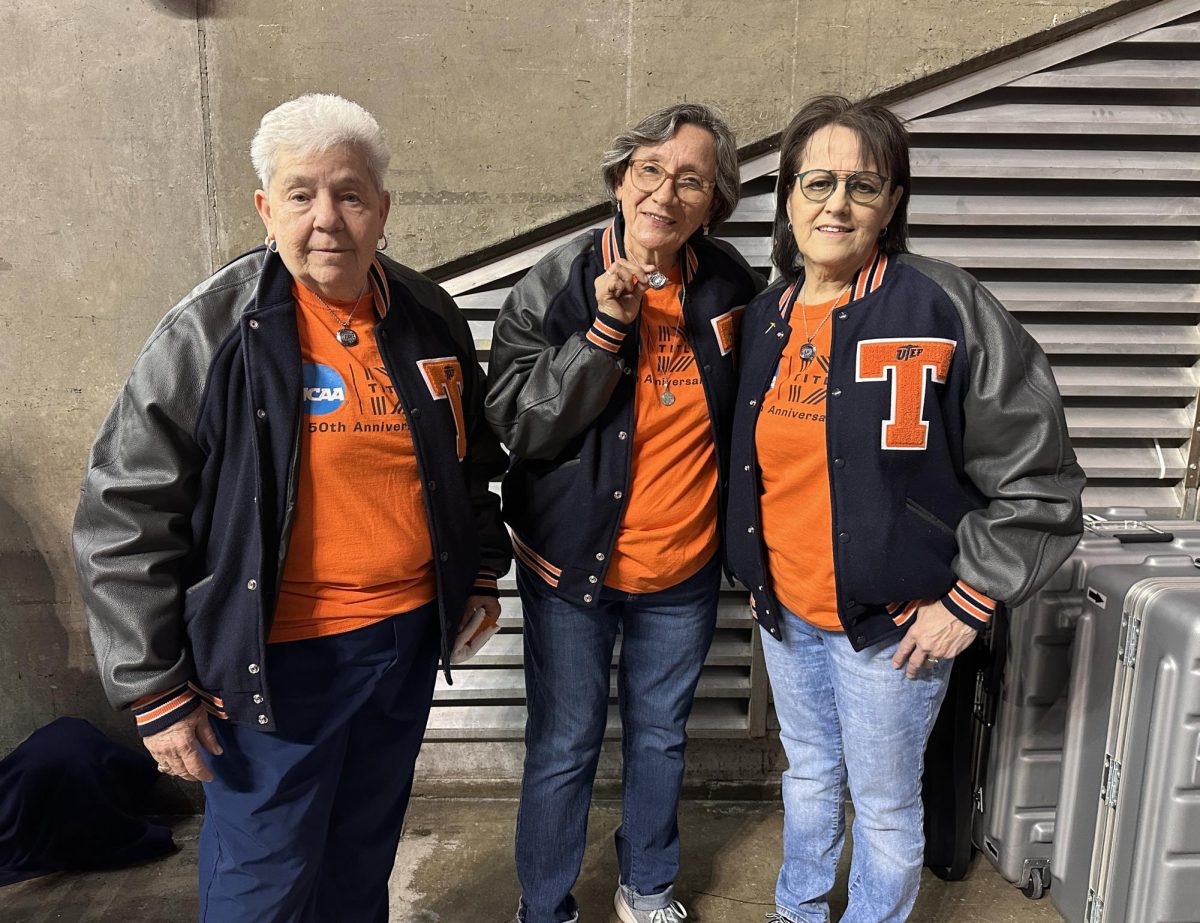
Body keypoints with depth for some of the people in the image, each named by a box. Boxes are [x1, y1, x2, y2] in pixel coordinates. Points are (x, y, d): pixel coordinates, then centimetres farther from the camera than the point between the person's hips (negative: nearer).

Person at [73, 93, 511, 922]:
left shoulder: (430, 318, 1)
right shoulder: (211, 332, -13)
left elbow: (475, 459, 15)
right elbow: (126, 517, -11)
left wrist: (482, 572, 16)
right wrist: (154, 691, -9)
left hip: (408, 637, 5)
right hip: (277, 658, -4)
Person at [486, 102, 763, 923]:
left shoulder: (730, 283, -3)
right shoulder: (557, 285, -12)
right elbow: (516, 421, -19)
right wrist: (605, 329, -28)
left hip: (686, 573, 3)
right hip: (573, 568, -3)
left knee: (662, 736, 21)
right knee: (564, 749, 11)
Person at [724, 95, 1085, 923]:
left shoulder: (947, 309, -15)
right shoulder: (766, 318, 2)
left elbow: (1036, 477, -13)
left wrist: (968, 604, -12)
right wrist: (756, 577, 10)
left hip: (892, 622, -5)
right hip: (785, 612, 5)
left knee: (884, 804, 13)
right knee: (809, 774, 24)